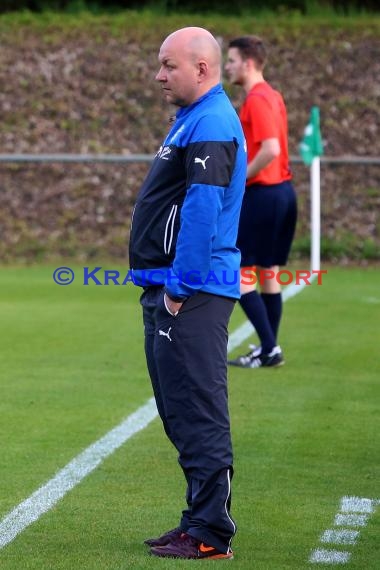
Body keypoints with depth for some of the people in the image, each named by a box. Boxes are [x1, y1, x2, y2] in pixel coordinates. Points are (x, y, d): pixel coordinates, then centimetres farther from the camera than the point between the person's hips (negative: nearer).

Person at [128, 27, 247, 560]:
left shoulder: (211, 125, -15)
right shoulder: (194, 120, 19)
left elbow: (203, 208, -23)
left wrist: (180, 287, -21)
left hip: (191, 295, -11)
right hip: (172, 290, 11)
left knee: (198, 414, -8)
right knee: (183, 412, 15)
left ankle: (209, 535, -4)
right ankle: (201, 522, 22)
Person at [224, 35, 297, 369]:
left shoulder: (256, 100, -15)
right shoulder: (272, 96, 14)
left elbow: (270, 150, -25)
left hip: (261, 195, -10)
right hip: (283, 191, 10)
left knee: (238, 275, -4)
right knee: (268, 274, 12)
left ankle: (269, 349, -6)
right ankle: (269, 349, 15)